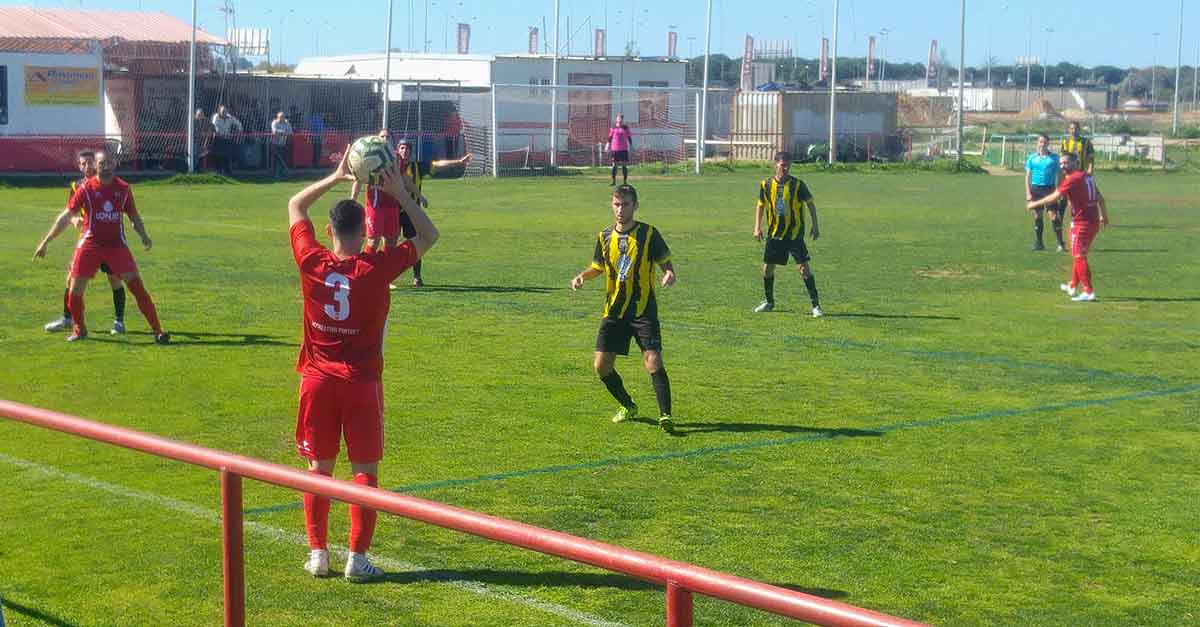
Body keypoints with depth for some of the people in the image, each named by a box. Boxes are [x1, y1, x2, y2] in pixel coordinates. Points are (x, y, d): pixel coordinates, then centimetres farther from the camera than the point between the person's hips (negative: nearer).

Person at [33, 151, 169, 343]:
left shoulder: (123, 189, 3)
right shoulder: (86, 189, -3)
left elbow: (134, 216, 17)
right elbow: (66, 217, 1)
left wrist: (143, 236, 5)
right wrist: (45, 242, 0)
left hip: (116, 244, 0)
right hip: (90, 245, 0)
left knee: (136, 285, -9)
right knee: (75, 290, -2)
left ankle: (157, 331, -6)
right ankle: (79, 329, 23)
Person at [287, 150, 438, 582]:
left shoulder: (312, 262, -6)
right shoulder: (377, 268, -12)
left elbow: (295, 206, 12)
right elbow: (429, 236, 3)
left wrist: (336, 177, 14)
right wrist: (402, 194, 4)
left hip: (318, 379, 2)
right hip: (361, 382, -2)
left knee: (319, 467, 10)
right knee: (365, 470, 4)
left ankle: (317, 554, 13)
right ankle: (356, 557, 2)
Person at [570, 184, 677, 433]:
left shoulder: (648, 233, -6)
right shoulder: (605, 237, 6)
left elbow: (665, 262, -1)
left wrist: (669, 274, -23)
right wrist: (582, 276, 1)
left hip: (643, 310, -4)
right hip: (613, 311, 5)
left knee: (653, 362, -17)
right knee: (601, 366, 2)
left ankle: (665, 415, -10)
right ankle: (628, 406, 25)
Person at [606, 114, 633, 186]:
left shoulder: (626, 127, 5)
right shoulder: (613, 127, 4)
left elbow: (629, 138, 9)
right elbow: (610, 137, 8)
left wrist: (631, 147, 4)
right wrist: (608, 147, 2)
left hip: (624, 149, 0)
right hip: (615, 149, 0)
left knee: (624, 165, 1)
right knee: (614, 164, 1)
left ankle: (625, 181, 5)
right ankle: (613, 181, 6)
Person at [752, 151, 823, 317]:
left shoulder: (797, 185, -10)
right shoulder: (766, 184, -2)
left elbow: (810, 204, 1)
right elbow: (760, 205, 12)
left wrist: (815, 226, 1)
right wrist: (757, 227, 3)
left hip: (795, 233, -3)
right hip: (774, 233, 4)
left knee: (803, 268, -12)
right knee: (767, 268, 7)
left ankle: (816, 305, -7)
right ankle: (769, 301, 28)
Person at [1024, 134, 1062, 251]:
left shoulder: (1054, 158, 2)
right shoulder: (1032, 158, 6)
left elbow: (1058, 175, 5)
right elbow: (1028, 176, 7)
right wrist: (1028, 193, 0)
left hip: (1049, 189, -2)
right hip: (1036, 189, 2)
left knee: (1054, 215, -9)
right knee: (1037, 216, 6)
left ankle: (1060, 244, -8)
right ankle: (1038, 243, 16)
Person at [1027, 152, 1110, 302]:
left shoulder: (1072, 179, -15)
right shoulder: (1087, 176, 11)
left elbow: (1054, 198, -17)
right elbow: (1100, 197, 19)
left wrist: (1035, 204, -7)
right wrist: (1104, 216, 28)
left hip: (1081, 223, -9)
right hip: (1094, 221, 9)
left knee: (1079, 257, -6)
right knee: (1079, 256, 21)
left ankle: (1088, 292, -10)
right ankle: (1073, 287, 33)